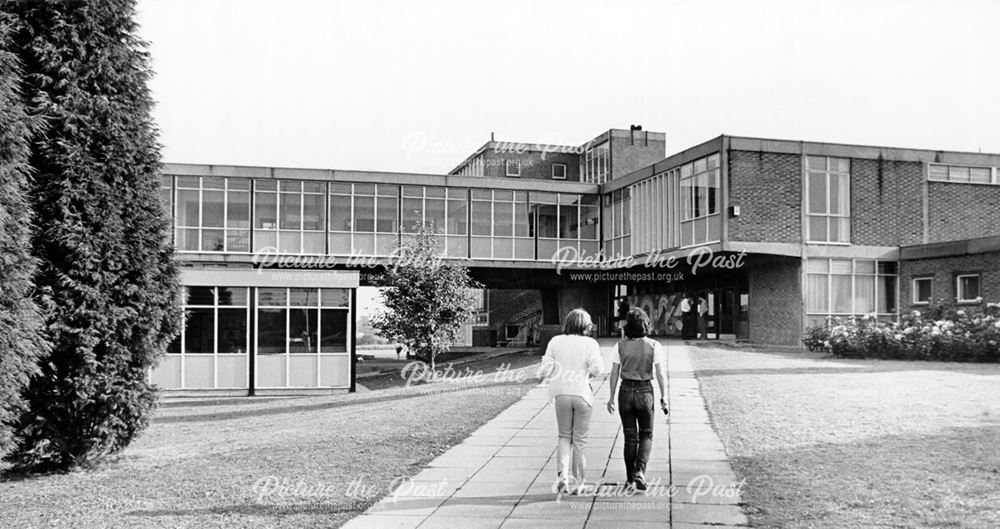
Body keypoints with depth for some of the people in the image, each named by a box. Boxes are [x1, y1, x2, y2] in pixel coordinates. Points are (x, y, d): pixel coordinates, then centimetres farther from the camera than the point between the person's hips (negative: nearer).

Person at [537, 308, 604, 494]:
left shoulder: (555, 341, 1)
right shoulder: (590, 343, -6)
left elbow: (545, 370, -2)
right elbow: (597, 368, -17)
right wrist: (589, 373, 4)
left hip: (562, 393, 2)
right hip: (582, 393, -2)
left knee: (564, 436, 15)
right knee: (580, 439, 11)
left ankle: (563, 474, -4)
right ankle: (577, 482, 18)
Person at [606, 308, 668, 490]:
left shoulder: (620, 346, -4)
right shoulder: (654, 346, -7)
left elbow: (614, 373, -3)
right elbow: (661, 374, -10)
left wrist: (611, 397, 6)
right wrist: (663, 398, -2)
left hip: (625, 392, 2)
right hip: (645, 392, -1)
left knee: (630, 437, 12)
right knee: (646, 436, 13)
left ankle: (630, 479, 15)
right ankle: (640, 471, -8)